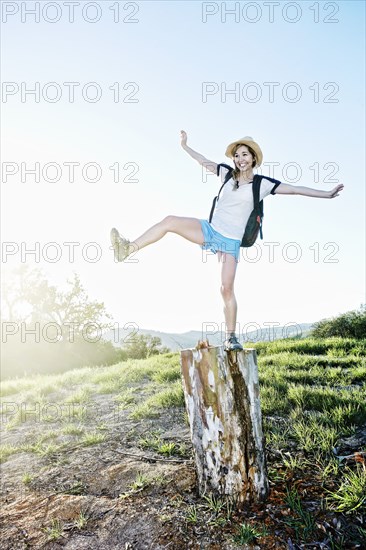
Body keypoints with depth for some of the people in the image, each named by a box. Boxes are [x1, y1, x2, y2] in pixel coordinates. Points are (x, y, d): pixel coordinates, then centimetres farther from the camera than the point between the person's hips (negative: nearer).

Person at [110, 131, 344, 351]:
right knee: (171, 221, -17)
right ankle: (127, 249, -18)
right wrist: (185, 145, 27)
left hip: (231, 241, -4)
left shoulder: (262, 184, -2)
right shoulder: (229, 174, 9)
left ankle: (231, 338, 4)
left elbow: (294, 189, -5)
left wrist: (326, 194, -9)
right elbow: (204, 161, 21)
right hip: (209, 230, 4)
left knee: (227, 289, -10)